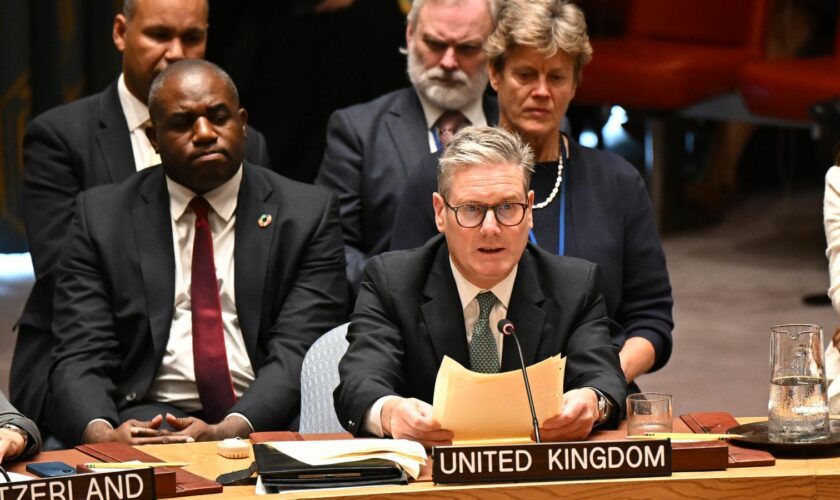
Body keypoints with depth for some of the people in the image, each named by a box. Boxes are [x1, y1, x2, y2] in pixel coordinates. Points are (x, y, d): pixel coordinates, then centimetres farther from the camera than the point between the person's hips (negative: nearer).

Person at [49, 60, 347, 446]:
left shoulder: (308, 214, 7)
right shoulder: (102, 216, 10)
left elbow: (296, 355, -3)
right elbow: (80, 357, 2)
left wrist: (230, 429, -22)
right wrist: (101, 432, -20)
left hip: (265, 418, 1)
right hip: (150, 418, -1)